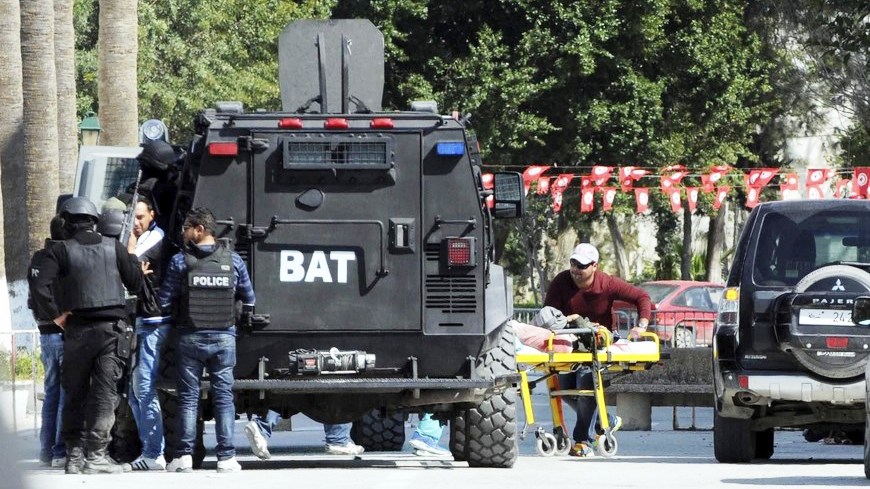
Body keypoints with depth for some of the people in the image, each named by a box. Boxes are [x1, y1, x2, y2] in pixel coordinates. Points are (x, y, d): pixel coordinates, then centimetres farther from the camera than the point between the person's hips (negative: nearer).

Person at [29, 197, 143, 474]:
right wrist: (130, 255, 25)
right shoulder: (114, 247, 4)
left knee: (75, 393, 11)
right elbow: (136, 283, 9)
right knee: (105, 392, -2)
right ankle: (96, 455, -10)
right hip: (112, 327, 0)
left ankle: (74, 455, 11)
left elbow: (40, 287, -12)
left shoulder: (61, 251, 0)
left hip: (77, 328, 0)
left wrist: (57, 314, 0)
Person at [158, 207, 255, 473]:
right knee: (223, 396, 4)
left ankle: (184, 455, 0)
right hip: (224, 338, 1)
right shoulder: (232, 260, 1)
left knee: (188, 397, 5)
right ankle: (226, 457, 1)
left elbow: (163, 301, -4)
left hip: (190, 338, -1)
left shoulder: (180, 261, -6)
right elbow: (249, 300, 7)